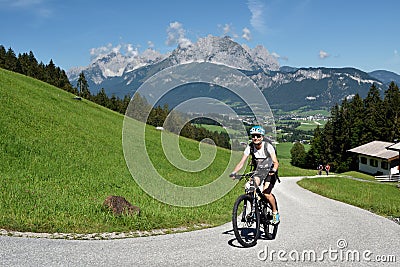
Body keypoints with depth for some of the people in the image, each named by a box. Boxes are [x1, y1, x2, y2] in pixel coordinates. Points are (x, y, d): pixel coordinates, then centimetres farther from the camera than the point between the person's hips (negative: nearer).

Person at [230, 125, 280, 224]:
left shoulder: (268, 146, -19)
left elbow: (276, 162, -25)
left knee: (266, 193, -21)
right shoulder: (250, 147, -10)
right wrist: (234, 172, -29)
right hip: (258, 171, 3)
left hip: (269, 171, -3)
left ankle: (275, 213, 3)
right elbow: (242, 162, -13)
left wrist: (273, 170, -47)